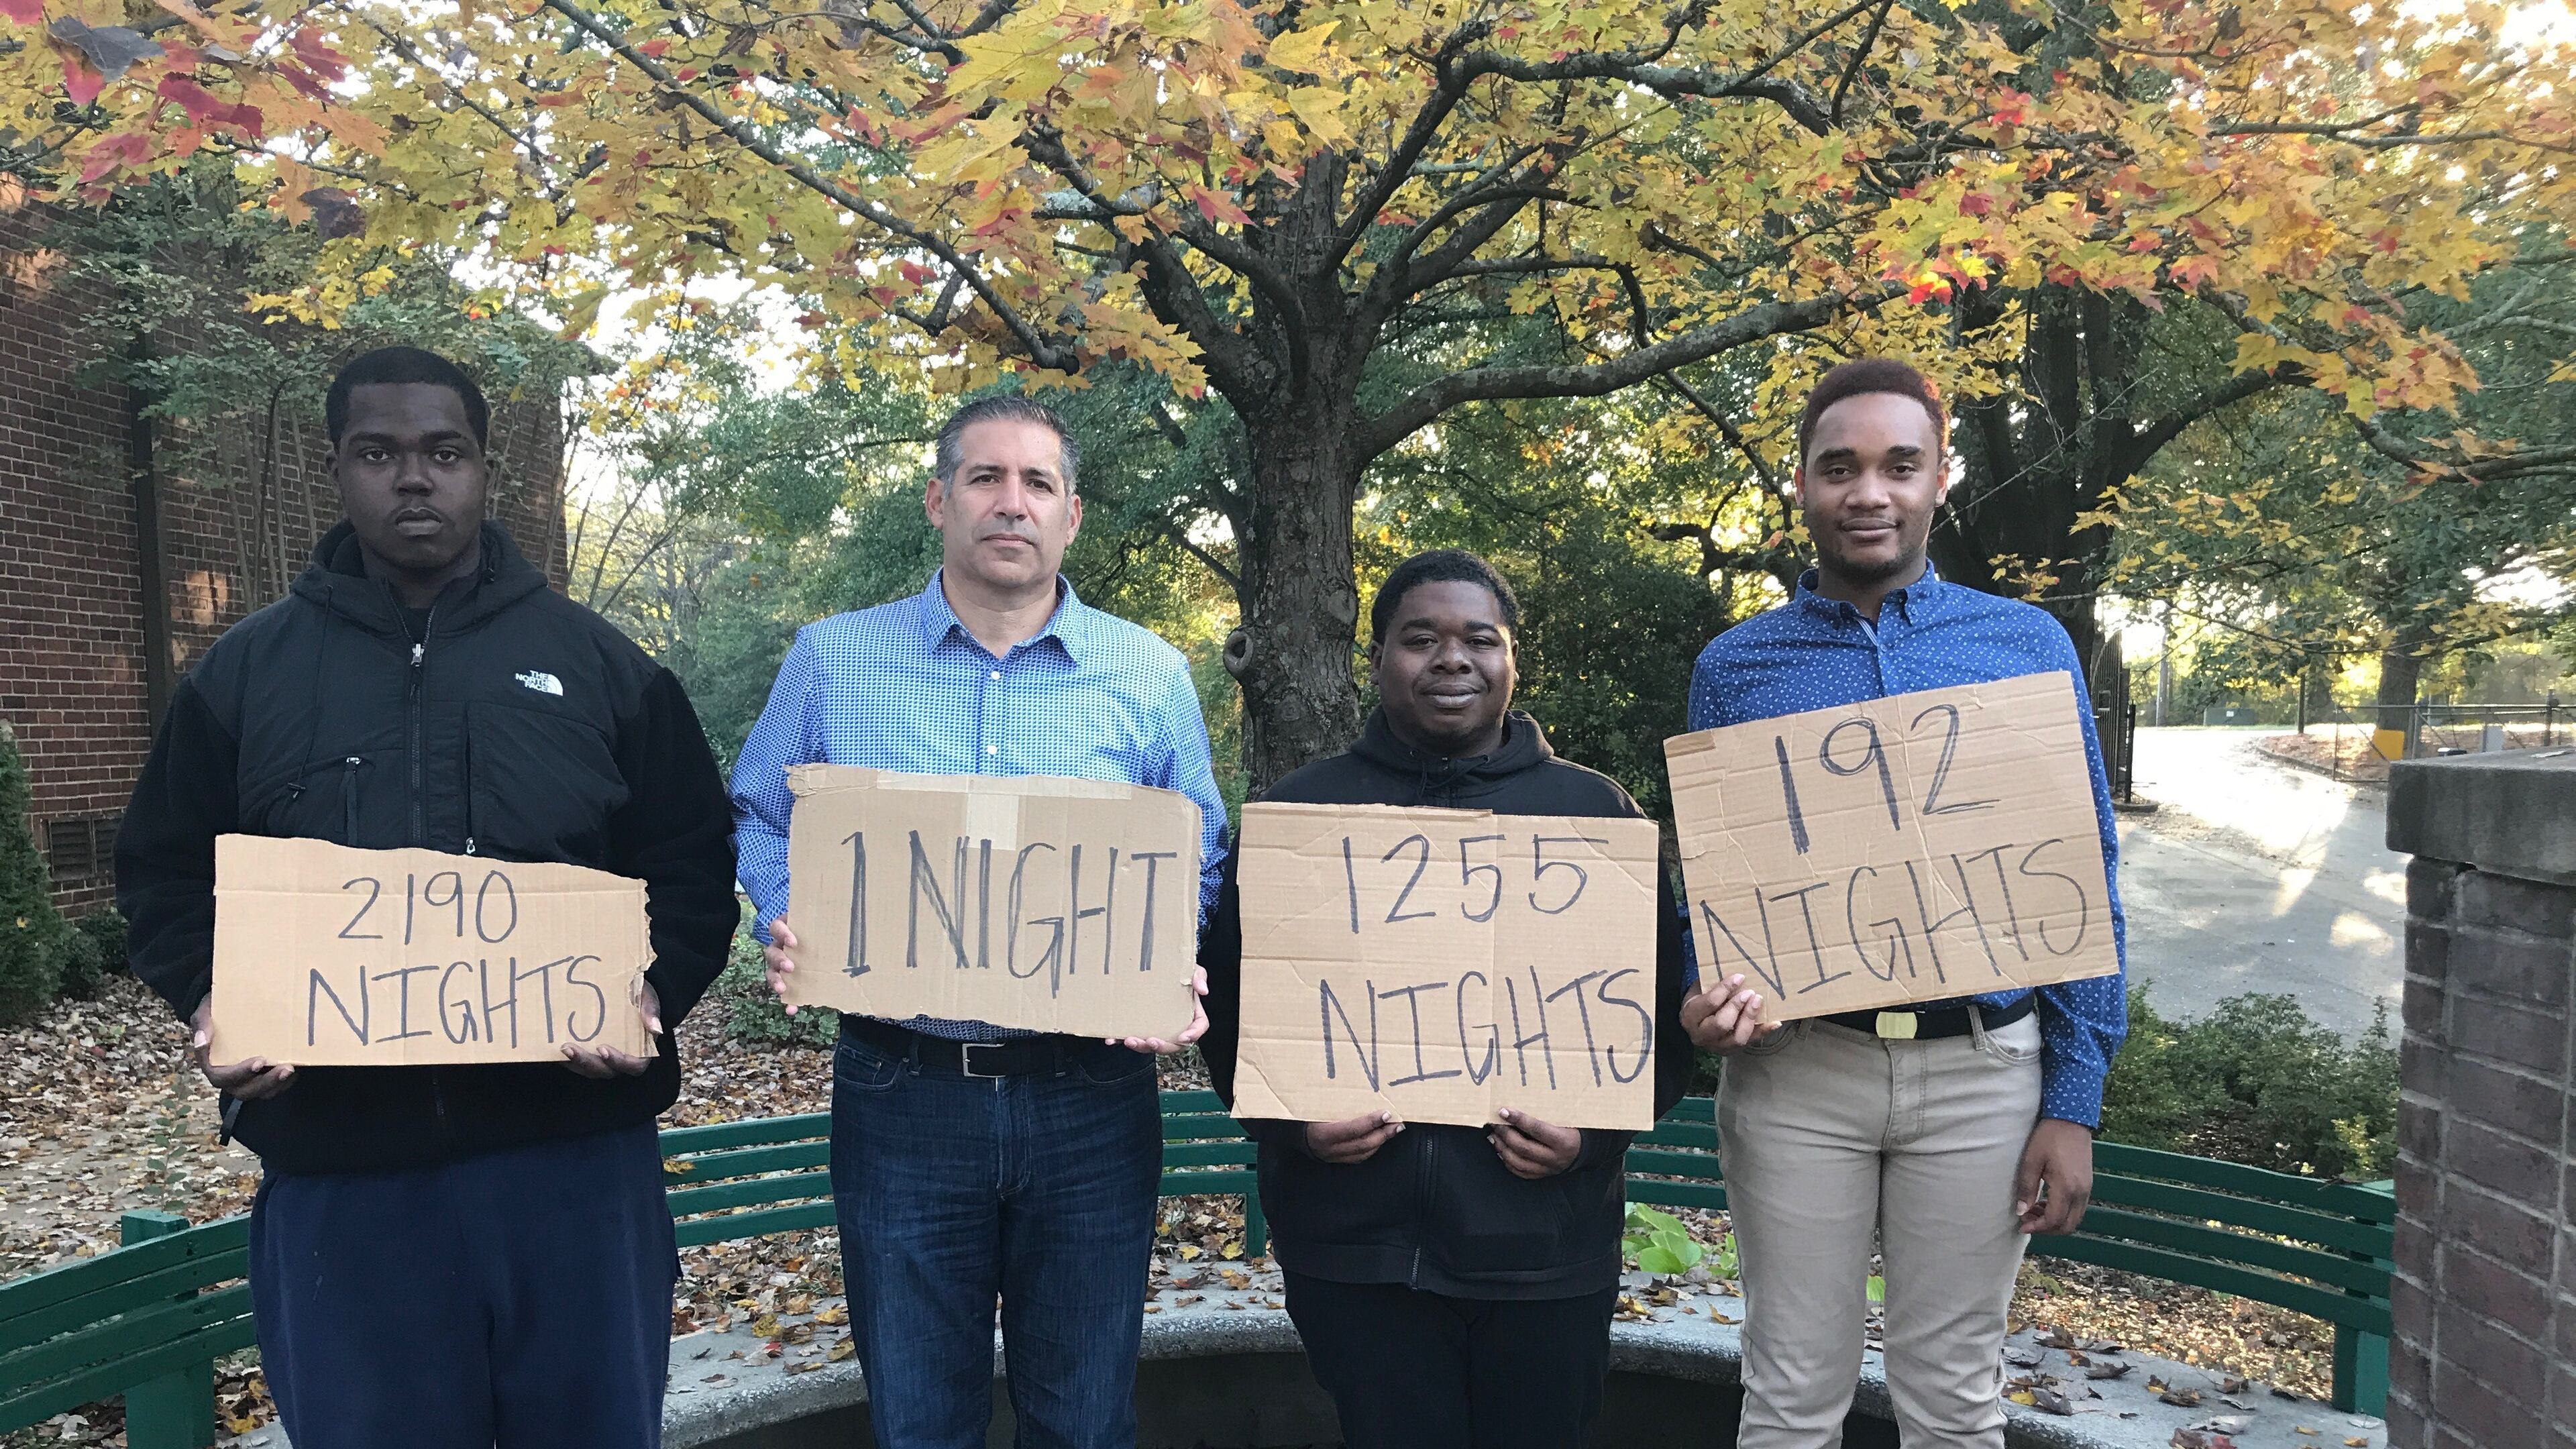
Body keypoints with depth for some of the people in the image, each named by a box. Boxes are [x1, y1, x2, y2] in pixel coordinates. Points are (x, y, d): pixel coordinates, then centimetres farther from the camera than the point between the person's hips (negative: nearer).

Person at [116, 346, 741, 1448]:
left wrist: (655, 991, -11)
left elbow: (692, 857, 6)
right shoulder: (244, 672, 8)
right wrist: (213, 1005, -7)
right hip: (339, 1165, 1)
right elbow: (168, 874, 12)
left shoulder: (598, 662, 6)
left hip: (574, 1146, 0)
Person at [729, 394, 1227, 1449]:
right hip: (901, 1094, 0)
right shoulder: (833, 660, 2)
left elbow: (1200, 867, 8)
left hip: (1092, 1099, 0)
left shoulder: (1151, 677, 2)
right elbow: (759, 820, 12)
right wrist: (787, 923, -7)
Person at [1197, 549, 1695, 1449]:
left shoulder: (1594, 811, 6)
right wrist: (1288, 1118, -9)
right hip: (1356, 1244, 0)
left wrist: (1596, 1130, -9)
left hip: (1546, 1247, 1)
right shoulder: (1303, 811, 6)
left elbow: (1660, 1005, 6)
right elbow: (1229, 997, 6)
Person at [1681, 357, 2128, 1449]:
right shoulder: (1735, 667, 3)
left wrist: (2074, 1104, -1)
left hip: (1981, 1069, 0)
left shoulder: (2028, 647, 3)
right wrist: (1708, 1000, -14)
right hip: (1796, 1068, 0)